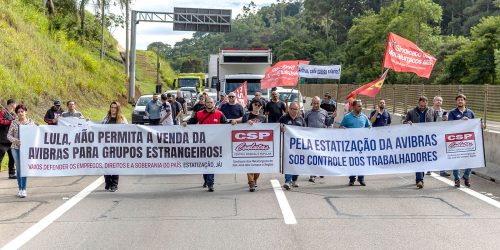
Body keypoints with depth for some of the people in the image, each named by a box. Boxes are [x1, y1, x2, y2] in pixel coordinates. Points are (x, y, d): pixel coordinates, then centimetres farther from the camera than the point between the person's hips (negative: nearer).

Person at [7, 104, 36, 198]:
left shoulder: (31, 122, 4)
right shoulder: (14, 123, 4)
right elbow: (9, 135, 4)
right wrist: (15, 140, -14)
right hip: (16, 148, 1)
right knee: (19, 168, 5)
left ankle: (24, 189, 1)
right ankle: (20, 189, 13)